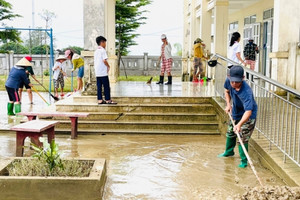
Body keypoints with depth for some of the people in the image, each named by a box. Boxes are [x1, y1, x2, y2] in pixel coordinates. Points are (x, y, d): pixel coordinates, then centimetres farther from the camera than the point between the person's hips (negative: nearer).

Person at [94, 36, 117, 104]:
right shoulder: (103, 50, -10)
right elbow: (104, 60, -19)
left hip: (97, 72, 8)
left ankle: (100, 100, 8)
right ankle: (108, 100, 1)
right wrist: (108, 66, -4)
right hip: (103, 72, -8)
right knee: (106, 86, -1)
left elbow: (95, 62, 16)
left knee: (99, 86, 7)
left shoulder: (96, 51, 15)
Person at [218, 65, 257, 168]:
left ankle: (244, 161, 6)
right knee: (230, 133, 24)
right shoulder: (228, 81, -20)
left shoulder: (246, 92, -41)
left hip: (247, 116, -7)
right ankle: (229, 151, 49)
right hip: (235, 113, 8)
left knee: (243, 139, -12)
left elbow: (248, 111, -49)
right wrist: (228, 104, -5)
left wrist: (239, 125, -61)